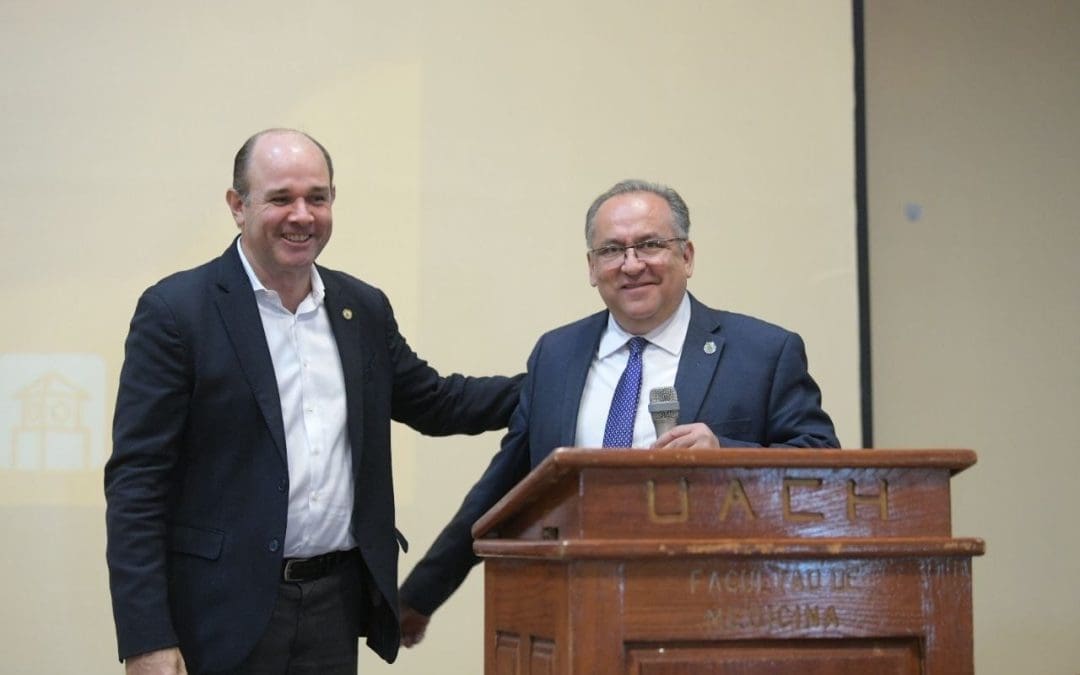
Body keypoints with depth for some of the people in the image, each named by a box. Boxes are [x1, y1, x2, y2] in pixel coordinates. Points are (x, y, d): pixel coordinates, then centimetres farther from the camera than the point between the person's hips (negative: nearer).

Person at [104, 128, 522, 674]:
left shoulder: (365, 309, 10)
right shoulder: (177, 311, -6)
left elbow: (437, 403, 24)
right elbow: (136, 481, -9)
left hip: (336, 604, 5)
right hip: (226, 612, -5)